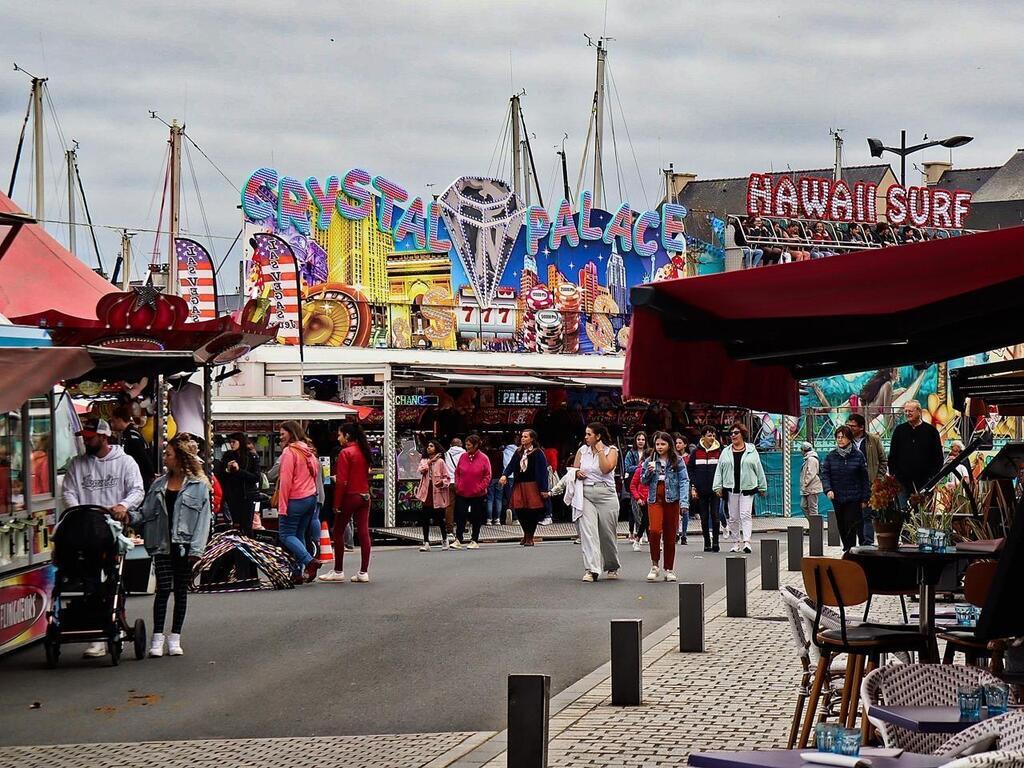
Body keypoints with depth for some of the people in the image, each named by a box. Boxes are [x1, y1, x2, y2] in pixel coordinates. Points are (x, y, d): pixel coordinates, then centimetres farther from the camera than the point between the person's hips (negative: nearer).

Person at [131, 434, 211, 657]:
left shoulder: (199, 485, -1)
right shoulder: (159, 485, 12)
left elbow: (203, 518, -5)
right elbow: (146, 512, 10)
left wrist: (196, 548, -12)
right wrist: (129, 516, -11)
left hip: (184, 546, -2)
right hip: (163, 545, 2)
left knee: (181, 591, 6)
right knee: (163, 589, -5)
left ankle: (174, 638, 13)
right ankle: (157, 638, -3)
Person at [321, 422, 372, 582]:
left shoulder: (346, 453, -14)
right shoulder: (363, 452, 9)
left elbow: (342, 481, -16)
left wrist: (337, 504, -12)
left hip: (350, 497, -7)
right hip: (364, 496, 7)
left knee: (338, 533, 5)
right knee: (364, 532, 4)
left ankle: (338, 571, 9)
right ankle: (364, 572, 3)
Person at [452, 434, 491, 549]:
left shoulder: (483, 458, -6)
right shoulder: (463, 456, 2)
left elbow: (487, 476, -3)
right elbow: (457, 472, 11)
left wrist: (481, 488, -11)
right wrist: (457, 485, 0)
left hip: (478, 495, -2)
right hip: (462, 493, 2)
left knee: (476, 518, 6)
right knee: (460, 516, -2)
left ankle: (475, 541, 15)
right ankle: (458, 540, 2)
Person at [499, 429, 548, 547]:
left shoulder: (538, 453, -6)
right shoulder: (518, 452, 10)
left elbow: (543, 471, -9)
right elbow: (511, 465, 6)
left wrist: (543, 489, -14)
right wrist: (505, 475, -16)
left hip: (532, 486, -5)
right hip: (519, 485, 5)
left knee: (532, 512, -2)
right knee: (519, 511, 1)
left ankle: (530, 538, 11)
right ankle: (526, 534, 23)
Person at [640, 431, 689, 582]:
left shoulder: (678, 461, 0)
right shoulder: (650, 461, 8)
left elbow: (684, 481, -5)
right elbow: (644, 482, 13)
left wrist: (684, 501, -15)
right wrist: (649, 472, -8)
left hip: (671, 500, -1)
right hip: (655, 500, 1)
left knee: (670, 536, 5)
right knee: (654, 530, -18)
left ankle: (669, 569, 16)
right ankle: (654, 565, -5)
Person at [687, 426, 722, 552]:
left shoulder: (719, 452, 1)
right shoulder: (696, 453, 4)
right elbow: (689, 469, 7)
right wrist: (693, 487, 0)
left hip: (715, 490, -2)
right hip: (701, 491, 2)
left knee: (715, 515, -7)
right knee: (704, 518, 5)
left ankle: (715, 541, -4)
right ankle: (707, 543, 12)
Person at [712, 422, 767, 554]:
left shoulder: (751, 451, 4)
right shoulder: (726, 453, 10)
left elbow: (759, 469, 7)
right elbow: (719, 470, 10)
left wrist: (762, 487, 7)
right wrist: (718, 486, 1)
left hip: (747, 489, -3)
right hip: (731, 489, 3)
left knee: (746, 515, -11)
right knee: (733, 517, 7)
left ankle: (747, 542, -18)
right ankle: (736, 543, 16)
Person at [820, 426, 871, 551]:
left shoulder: (858, 455, -2)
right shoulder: (831, 456, 5)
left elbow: (864, 478, 1)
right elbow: (825, 474, 2)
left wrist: (865, 498, -2)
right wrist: (828, 489, -15)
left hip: (854, 498, -3)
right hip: (837, 498, 3)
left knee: (851, 525, -10)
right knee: (842, 527, 11)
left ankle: (850, 549, -7)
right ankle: (846, 547, 24)